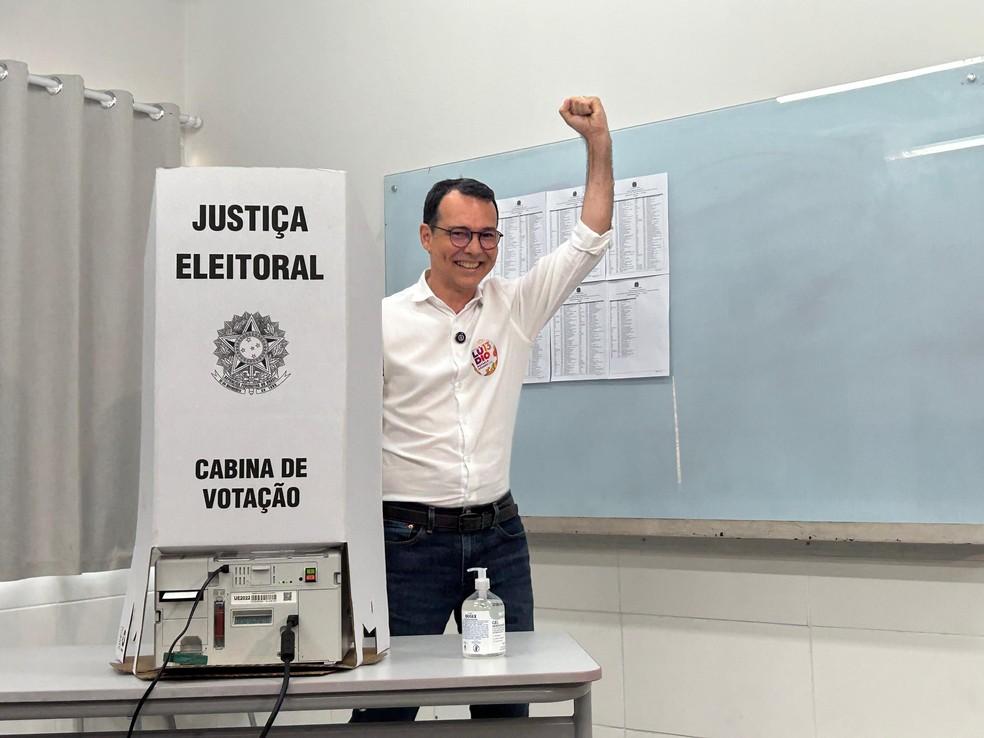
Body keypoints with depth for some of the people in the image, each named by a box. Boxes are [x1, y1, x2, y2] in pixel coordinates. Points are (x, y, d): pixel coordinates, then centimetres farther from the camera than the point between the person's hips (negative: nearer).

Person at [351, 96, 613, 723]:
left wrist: (599, 142, -3)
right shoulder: (385, 323, -5)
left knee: (508, 701, 12)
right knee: (389, 703, 2)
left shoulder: (516, 307, 5)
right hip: (412, 537, -3)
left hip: (499, 532, 4)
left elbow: (591, 239, 4)